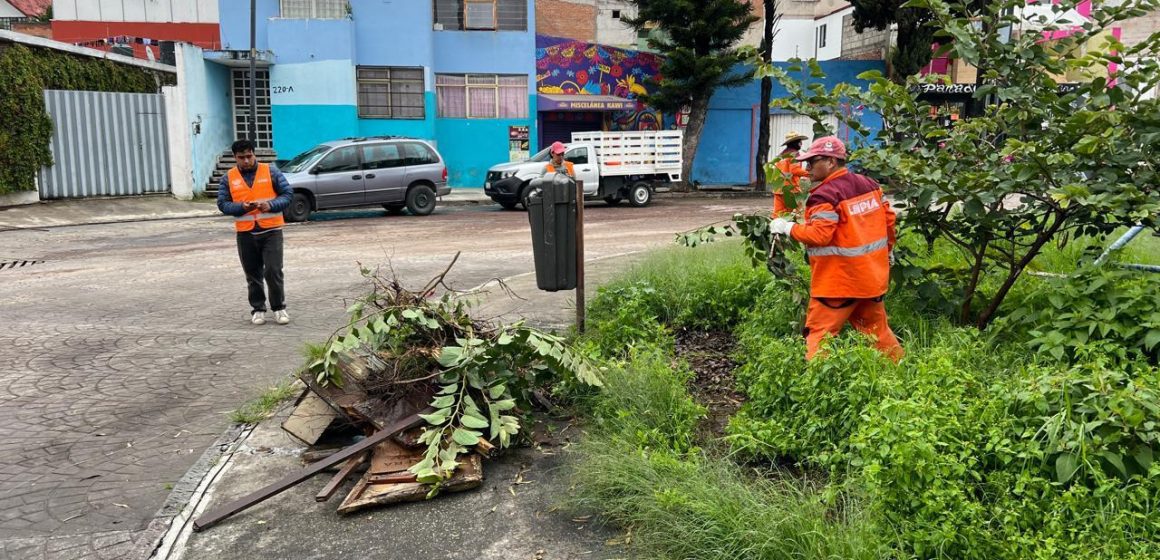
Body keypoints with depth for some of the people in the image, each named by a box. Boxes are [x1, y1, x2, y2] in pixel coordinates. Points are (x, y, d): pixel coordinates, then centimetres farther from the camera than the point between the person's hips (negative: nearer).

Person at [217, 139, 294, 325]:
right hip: (245, 233, 2)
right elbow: (222, 204, 3)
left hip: (271, 230, -2)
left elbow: (288, 194, 1)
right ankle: (258, 309, 21)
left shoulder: (270, 172, 2)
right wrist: (241, 207, -16)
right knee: (252, 274, 9)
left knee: (273, 271, -7)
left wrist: (271, 205, -17)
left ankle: (279, 307, 8)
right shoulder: (228, 178, 6)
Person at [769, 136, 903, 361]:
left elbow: (819, 235, -24)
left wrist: (787, 227, -11)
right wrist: (887, 250, 27)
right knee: (876, 327, 21)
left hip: (840, 281, -8)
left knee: (819, 332, -4)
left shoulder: (826, 195, -18)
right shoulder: (869, 184, 8)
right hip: (873, 274, 8)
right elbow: (888, 218, 14)